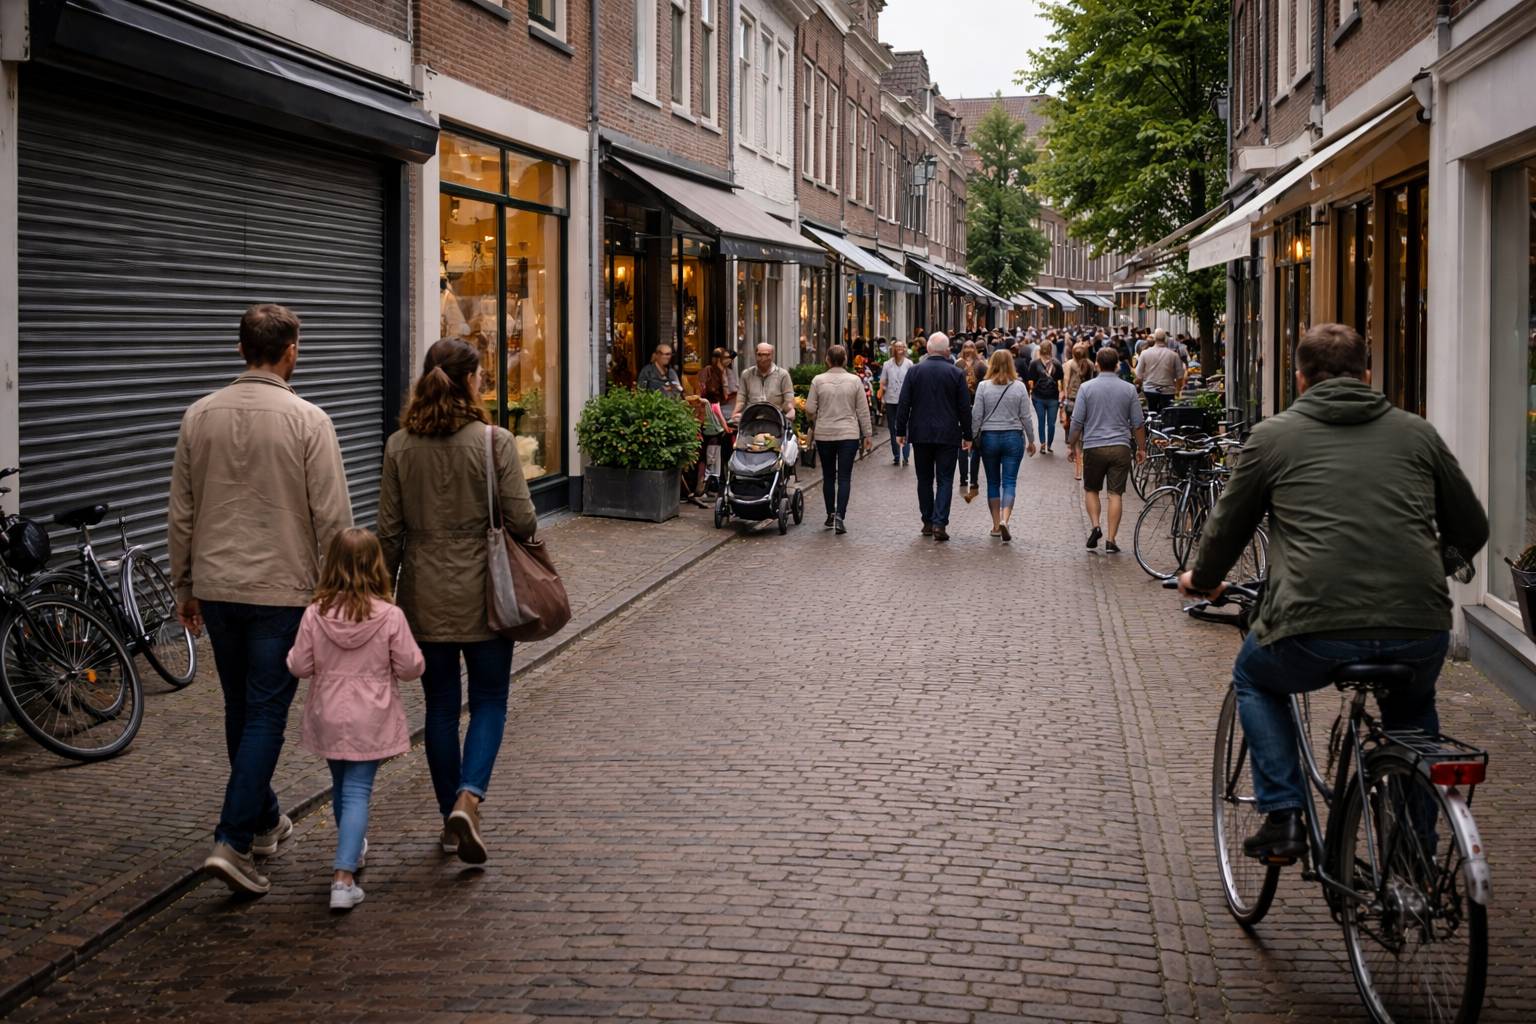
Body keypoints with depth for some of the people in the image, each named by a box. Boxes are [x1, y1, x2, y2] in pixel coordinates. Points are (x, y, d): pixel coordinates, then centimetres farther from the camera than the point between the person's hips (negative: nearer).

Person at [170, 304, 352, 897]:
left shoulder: (200, 417, 3)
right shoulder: (307, 421, -11)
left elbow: (180, 514, 8)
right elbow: (332, 518, -11)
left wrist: (184, 587, 17)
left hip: (216, 587, 5)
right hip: (283, 591, -5)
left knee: (241, 710, 18)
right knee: (266, 715, -1)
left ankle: (262, 821, 33)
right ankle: (233, 841, -9)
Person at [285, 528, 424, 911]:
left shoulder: (315, 614, -10)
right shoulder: (389, 616, -14)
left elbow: (299, 666, -4)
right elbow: (410, 667, -9)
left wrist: (308, 656, 17)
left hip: (329, 718, 3)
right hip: (369, 721, -2)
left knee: (341, 786, 22)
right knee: (357, 793, -2)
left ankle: (352, 850, 44)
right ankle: (344, 877, -14)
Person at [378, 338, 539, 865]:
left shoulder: (399, 446, -2)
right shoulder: (494, 441, -11)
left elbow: (390, 530, 1)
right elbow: (522, 521, -11)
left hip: (425, 597, 3)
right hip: (483, 593, -3)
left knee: (440, 706, 12)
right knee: (489, 702, 8)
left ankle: (450, 819, 20)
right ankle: (468, 798, -12)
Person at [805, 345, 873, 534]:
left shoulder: (818, 380, -4)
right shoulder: (854, 381, -3)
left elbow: (810, 410, -2)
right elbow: (863, 411, 0)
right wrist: (867, 434, 8)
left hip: (824, 434, 1)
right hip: (849, 434, -1)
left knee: (828, 476, 14)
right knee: (844, 477, -1)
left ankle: (830, 515, 21)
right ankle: (840, 516, -13)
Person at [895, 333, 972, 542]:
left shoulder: (915, 371, 0)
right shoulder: (956, 374, -3)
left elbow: (904, 404, 0)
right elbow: (964, 408, 0)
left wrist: (901, 431, 7)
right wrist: (967, 435, 7)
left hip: (921, 435, 2)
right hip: (948, 435, -1)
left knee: (924, 479, 12)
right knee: (944, 480, 0)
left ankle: (928, 522, 15)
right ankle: (940, 523, -12)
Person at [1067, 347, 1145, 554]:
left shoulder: (1086, 388, -2)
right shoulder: (1129, 389, 2)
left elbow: (1077, 421, -3)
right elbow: (1138, 423, 5)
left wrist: (1072, 444, 10)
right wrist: (1141, 448, 16)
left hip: (1093, 447, -1)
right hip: (1120, 447, 1)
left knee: (1091, 490, 16)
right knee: (1115, 494, 2)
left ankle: (1095, 526, -3)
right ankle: (1111, 539, -1)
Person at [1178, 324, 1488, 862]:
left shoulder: (1273, 435, 10)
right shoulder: (1416, 431, 16)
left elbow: (1227, 527, 18)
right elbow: (1471, 530, 23)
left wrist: (1201, 579, 39)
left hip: (1315, 631, -3)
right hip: (1421, 632, 3)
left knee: (1254, 677, 31)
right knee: (1412, 704, 37)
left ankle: (1283, 818, 17)